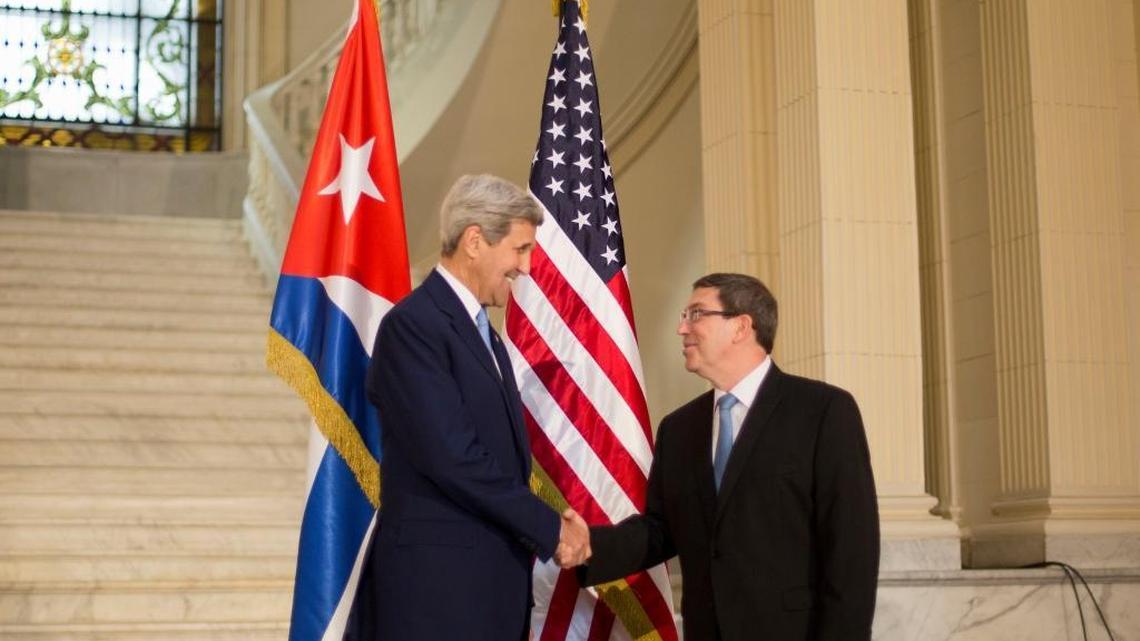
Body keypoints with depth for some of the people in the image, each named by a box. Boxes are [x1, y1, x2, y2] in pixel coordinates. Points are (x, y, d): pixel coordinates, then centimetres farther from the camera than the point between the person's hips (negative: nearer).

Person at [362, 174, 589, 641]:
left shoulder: (482, 330, 17)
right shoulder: (413, 325, -12)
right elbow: (450, 457, -20)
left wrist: (546, 527, -1)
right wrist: (550, 528, -12)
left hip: (491, 576, 8)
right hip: (438, 580, -8)